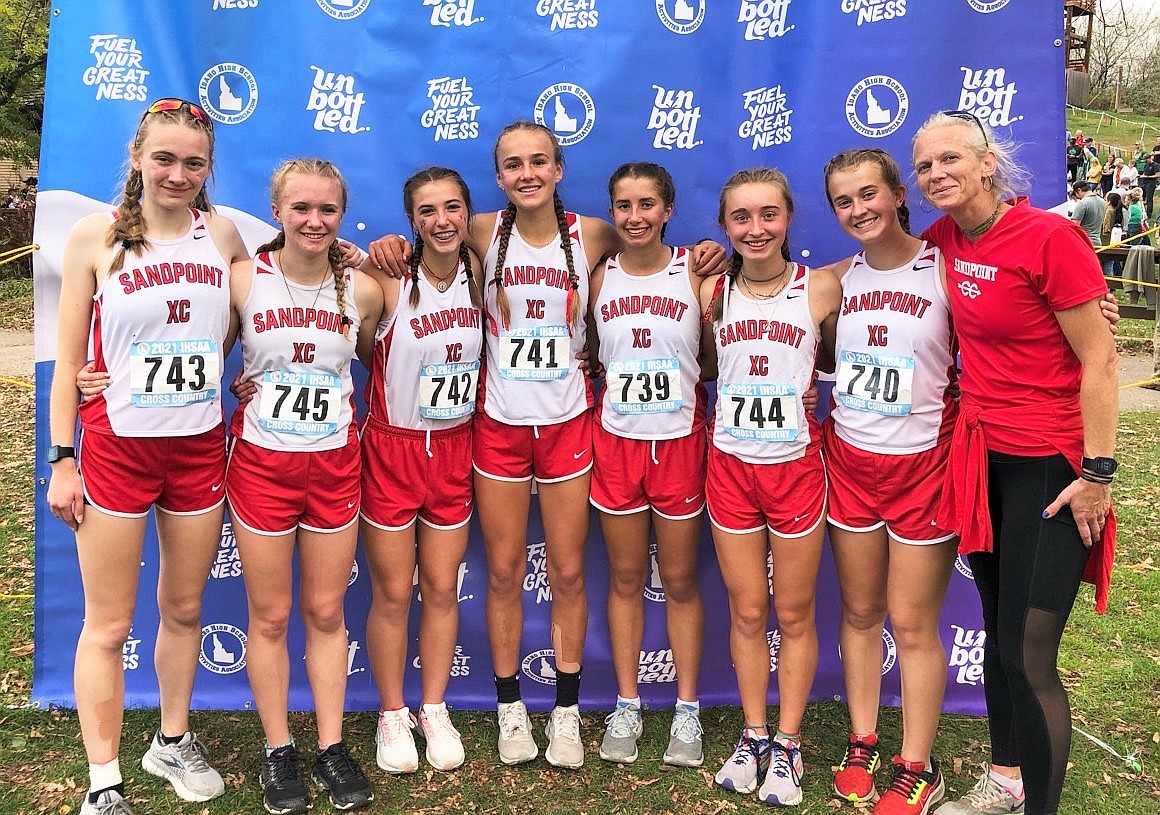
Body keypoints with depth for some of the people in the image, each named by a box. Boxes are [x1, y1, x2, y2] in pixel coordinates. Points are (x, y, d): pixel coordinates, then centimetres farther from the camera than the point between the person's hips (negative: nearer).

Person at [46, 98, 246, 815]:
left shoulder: (223, 233, 3)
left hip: (200, 448, 3)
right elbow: (69, 361, -1)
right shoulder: (96, 236, -4)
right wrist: (62, 462, -3)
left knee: (184, 609, 16)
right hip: (117, 449, -3)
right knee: (108, 627, 5)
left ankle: (174, 742, 36)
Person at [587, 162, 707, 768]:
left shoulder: (695, 273, -5)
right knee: (625, 577, 11)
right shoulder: (598, 276, 1)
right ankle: (627, 706, 25)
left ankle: (687, 710, 23)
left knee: (680, 581, 9)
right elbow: (584, 354, 10)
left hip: (679, 442, -2)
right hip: (616, 442, 2)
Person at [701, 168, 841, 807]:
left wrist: (808, 382, -11)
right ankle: (753, 736, 28)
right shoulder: (713, 293, 1)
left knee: (794, 613, 9)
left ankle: (786, 744, 24)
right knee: (746, 612, 11)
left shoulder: (822, 288, -6)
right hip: (731, 466, 2)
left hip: (796, 465, -2)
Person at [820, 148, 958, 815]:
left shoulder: (945, 269, -7)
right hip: (850, 460, 4)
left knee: (912, 622, 3)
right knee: (860, 612, 14)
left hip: (922, 464, -4)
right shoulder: (838, 279, 5)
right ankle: (862, 745, 30)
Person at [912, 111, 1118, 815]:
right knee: (997, 630, 17)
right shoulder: (944, 239, 3)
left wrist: (1098, 474, -15)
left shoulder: (1050, 238, -16)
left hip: (1051, 464, -7)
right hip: (983, 453, 7)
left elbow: (1100, 362, -14)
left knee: (1028, 656, -6)